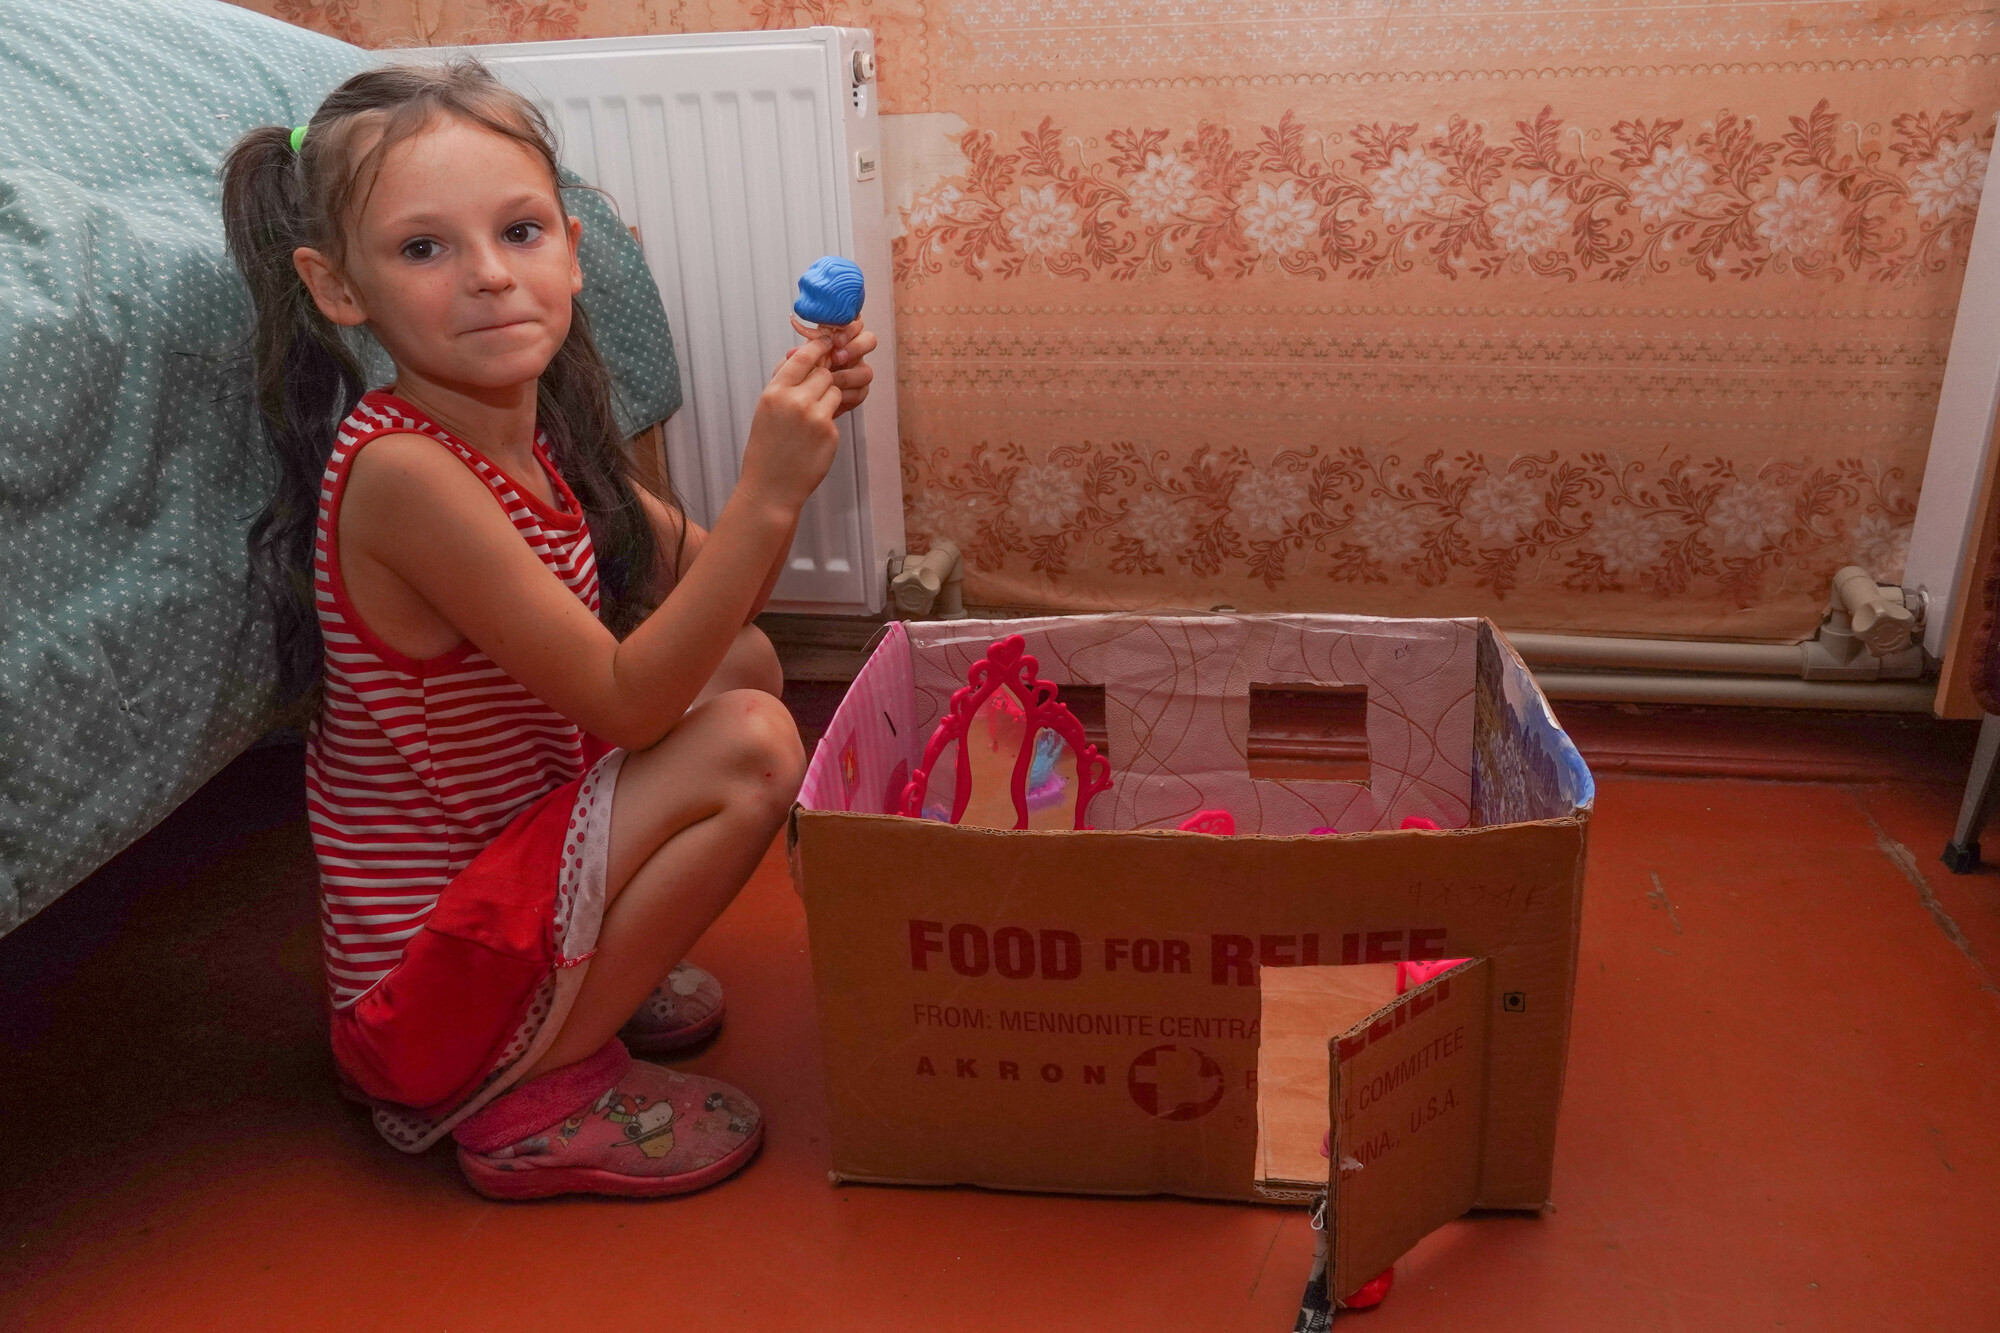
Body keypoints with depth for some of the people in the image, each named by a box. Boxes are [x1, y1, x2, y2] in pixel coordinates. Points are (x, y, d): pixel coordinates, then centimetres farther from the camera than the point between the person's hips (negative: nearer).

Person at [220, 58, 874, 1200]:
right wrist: (768, 493, -30)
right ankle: (525, 1093, -8)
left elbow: (712, 587, 8)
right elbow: (624, 698, -25)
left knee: (746, 663, 12)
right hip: (421, 980, -9)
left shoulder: (530, 433, -1)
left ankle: (592, 968, 12)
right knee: (752, 742, -21)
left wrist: (800, 419, -5)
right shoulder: (401, 471, -26)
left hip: (492, 862, 9)